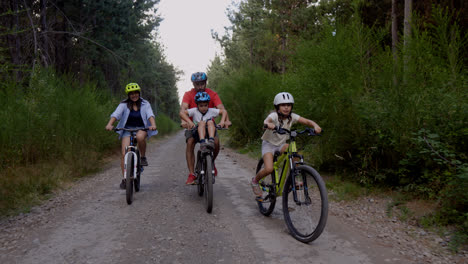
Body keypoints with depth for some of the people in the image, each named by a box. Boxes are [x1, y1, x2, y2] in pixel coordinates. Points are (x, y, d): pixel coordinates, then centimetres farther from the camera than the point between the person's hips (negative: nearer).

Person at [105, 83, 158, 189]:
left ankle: (143, 157, -12)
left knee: (140, 137, -38)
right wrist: (109, 124, -35)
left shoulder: (145, 104, 0)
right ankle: (124, 178, 1)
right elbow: (115, 114, -16)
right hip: (127, 129, 1)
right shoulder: (124, 104, -1)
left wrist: (153, 125, -36)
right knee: (124, 153, -13)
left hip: (141, 129, 0)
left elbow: (150, 115, -15)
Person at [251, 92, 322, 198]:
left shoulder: (292, 117, -9)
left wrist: (315, 126, -39)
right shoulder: (274, 115, -21)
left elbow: (307, 121, -17)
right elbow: (266, 121, -43)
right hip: (269, 144, -4)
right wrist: (268, 124, -67)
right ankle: (255, 181, 8)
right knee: (269, 169, -23)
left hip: (281, 144, 4)